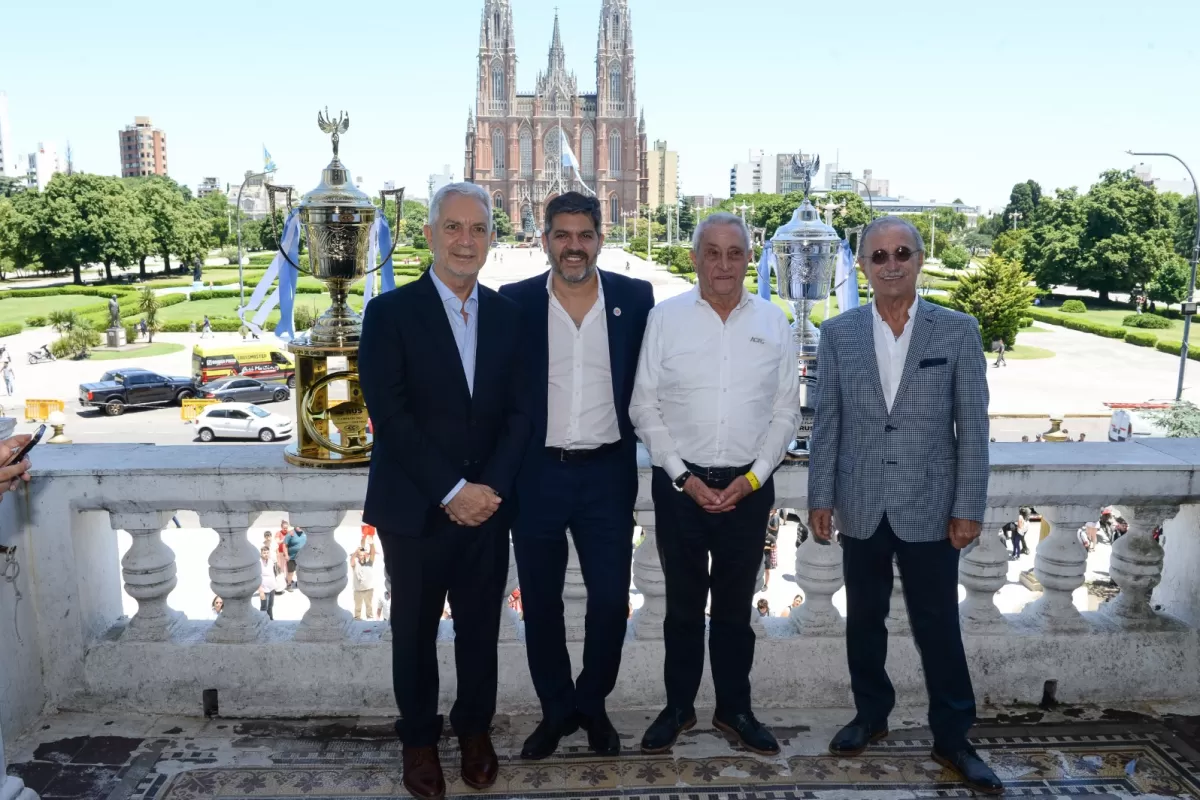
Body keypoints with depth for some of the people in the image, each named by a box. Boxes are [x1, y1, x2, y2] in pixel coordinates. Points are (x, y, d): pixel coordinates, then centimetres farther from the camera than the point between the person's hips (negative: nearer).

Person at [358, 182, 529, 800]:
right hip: (415, 509, -2)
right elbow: (389, 415, -13)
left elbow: (518, 411, 3)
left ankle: (474, 729, 36)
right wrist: (452, 491, -16)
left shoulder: (507, 314, 5)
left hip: (487, 505, 3)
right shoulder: (390, 312, -6)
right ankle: (419, 738, 34)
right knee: (415, 631, 13)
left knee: (481, 627, 13)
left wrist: (490, 487, -10)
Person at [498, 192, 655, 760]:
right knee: (540, 602, 11)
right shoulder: (514, 301, -1)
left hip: (608, 473, 0)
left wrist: (633, 437, 0)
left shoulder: (635, 297, 0)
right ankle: (556, 709, 33)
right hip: (536, 474, 0)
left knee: (611, 601, 5)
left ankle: (592, 703, 31)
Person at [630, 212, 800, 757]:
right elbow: (644, 406, -3)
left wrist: (753, 477, -6)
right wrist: (683, 477, -8)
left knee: (736, 605, 14)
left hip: (749, 486, 1)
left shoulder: (773, 322, 2)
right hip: (680, 483, -1)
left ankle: (734, 708, 30)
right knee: (683, 604, 12)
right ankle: (678, 707, 29)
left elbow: (786, 409, 4)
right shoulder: (665, 318, -3)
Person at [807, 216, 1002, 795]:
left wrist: (968, 507, -6)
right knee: (864, 620, 15)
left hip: (930, 508, -2)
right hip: (860, 508, 2)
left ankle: (952, 737, 26)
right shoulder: (837, 333, 1)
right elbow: (826, 423, 2)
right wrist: (820, 498, 0)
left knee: (938, 626, 7)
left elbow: (973, 426, -2)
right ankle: (871, 715, 34)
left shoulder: (958, 330, -2)